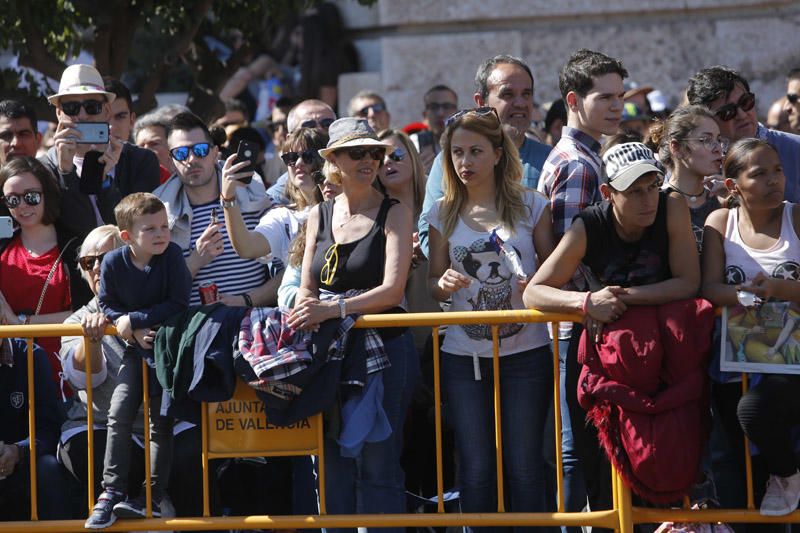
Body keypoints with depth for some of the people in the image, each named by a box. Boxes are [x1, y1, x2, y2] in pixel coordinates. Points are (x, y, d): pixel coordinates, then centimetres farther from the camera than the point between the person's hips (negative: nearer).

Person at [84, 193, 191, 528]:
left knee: (161, 421, 1)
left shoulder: (171, 255, -20)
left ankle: (151, 499, 6)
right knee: (119, 415, -8)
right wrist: (134, 330, -18)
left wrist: (134, 319, -21)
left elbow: (178, 305, -20)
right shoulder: (114, 263, -13)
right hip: (136, 348, 2)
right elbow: (108, 306, -2)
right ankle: (112, 492, -2)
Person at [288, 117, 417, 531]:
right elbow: (307, 288, 13)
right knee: (333, 462, 7)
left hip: (382, 349, -5)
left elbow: (392, 290, -13)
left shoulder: (393, 214, -2)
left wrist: (333, 308, -25)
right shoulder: (320, 216, 12)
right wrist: (303, 316, -11)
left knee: (376, 463, -7)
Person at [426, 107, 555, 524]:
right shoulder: (443, 215, 6)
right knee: (475, 468, 4)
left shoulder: (531, 206, 1)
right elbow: (433, 283, 11)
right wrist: (444, 284, -12)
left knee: (524, 466, 1)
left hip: (524, 352, -2)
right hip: (463, 356, 2)